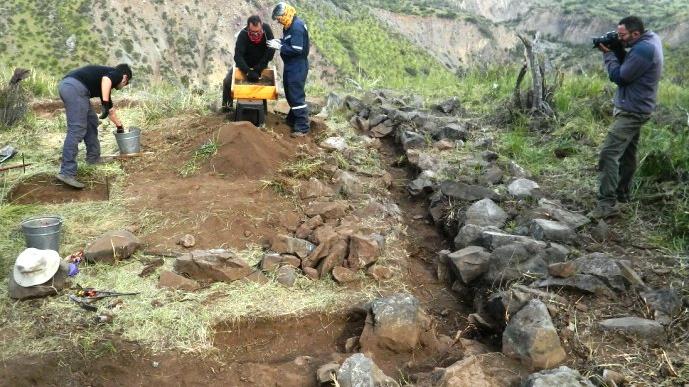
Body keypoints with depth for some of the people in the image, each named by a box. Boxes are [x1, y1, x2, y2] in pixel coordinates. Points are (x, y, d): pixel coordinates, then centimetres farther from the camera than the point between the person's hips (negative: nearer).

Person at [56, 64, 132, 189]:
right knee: (77, 130, -13)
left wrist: (119, 126, 57)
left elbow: (110, 109, 46)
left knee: (91, 121, 23)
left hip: (65, 85, 10)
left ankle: (93, 157, 32)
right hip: (75, 87, -10)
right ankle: (66, 173, -17)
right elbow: (106, 79, -16)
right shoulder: (117, 74, 12)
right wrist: (105, 103, -19)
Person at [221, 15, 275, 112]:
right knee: (228, 81, -10)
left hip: (261, 65, 1)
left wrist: (258, 69, -29)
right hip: (244, 64, -1)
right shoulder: (243, 35, -31)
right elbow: (238, 56, -35)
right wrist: (248, 71, -48)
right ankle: (227, 104, 9)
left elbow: (271, 51, -25)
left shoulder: (267, 29, -26)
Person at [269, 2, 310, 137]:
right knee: (290, 94, 20)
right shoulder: (289, 25, 9)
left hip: (298, 67, -10)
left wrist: (279, 47, -20)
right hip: (290, 66, 10)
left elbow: (297, 49, -27)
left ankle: (302, 127, -4)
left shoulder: (297, 26, -22)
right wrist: (280, 41, 4)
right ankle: (292, 120, 34)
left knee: (297, 96, -8)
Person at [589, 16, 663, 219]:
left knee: (609, 153, -17)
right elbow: (626, 68, 14)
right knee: (627, 154, 17)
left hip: (631, 111, -11)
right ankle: (622, 194, 27)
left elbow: (619, 77, -19)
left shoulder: (643, 50, -22)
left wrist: (608, 53, -9)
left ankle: (608, 203, -19)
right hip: (633, 109, 11)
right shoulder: (650, 40, 10)